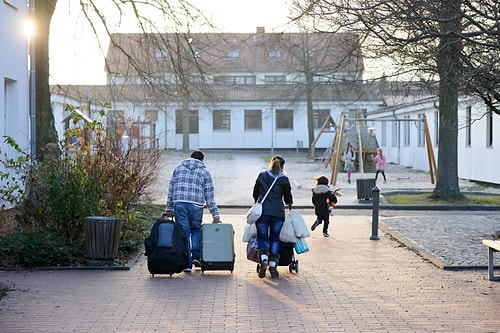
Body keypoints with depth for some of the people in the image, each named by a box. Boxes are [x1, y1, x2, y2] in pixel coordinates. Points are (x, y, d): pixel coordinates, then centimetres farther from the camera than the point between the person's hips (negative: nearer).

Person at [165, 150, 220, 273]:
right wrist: (215, 214, 7)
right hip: (196, 206, -1)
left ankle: (187, 263, 2)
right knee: (196, 230, 20)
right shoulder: (204, 172, 9)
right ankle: (196, 256, 6)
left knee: (184, 232, 4)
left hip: (179, 204, 1)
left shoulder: (178, 169, 15)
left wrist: (169, 208, 19)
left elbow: (171, 189, 14)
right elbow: (209, 195, 6)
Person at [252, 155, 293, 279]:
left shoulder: (262, 176, 9)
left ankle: (263, 260, -17)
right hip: (278, 212, 0)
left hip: (262, 211, 0)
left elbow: (255, 194, 19)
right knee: (275, 238, 9)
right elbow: (288, 198, 14)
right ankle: (273, 266, 4)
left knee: (262, 237, 8)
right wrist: (289, 205, 37)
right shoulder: (284, 179, 5)